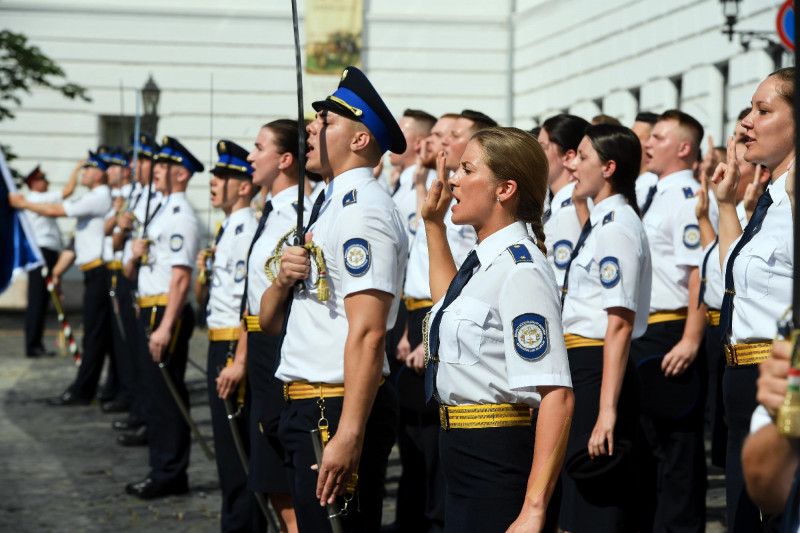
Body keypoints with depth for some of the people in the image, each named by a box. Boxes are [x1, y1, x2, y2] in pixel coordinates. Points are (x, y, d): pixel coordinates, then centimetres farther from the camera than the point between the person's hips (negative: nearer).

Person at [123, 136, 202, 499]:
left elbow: (180, 277, -21)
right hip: (150, 310, 10)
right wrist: (136, 256, -1)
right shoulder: (163, 212, 18)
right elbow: (132, 274, 23)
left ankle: (169, 475, -1)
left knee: (166, 394, -6)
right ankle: (161, 470, 21)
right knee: (155, 394, 14)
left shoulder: (181, 217, -13)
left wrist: (165, 327, -25)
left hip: (166, 312, -10)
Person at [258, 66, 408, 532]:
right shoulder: (330, 206, 17)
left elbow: (368, 334, -24)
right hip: (307, 405, 10)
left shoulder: (362, 210, -15)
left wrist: (349, 434, -29)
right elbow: (270, 322, 18)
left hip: (337, 408, -10)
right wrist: (283, 280, -4)